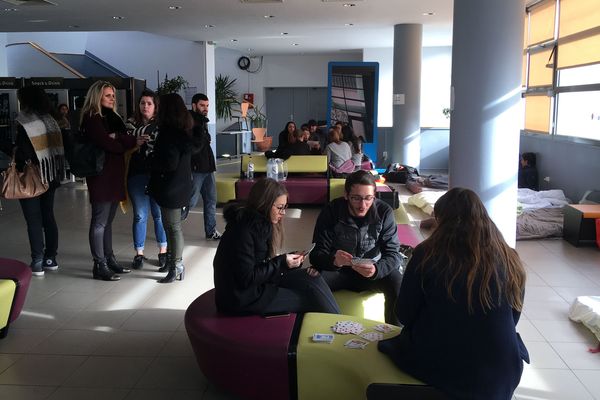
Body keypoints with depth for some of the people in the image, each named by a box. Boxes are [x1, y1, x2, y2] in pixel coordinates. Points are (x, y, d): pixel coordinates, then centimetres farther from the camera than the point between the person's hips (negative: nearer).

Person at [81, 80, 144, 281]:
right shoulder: (92, 118, -8)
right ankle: (99, 266, 2)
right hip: (101, 175, -8)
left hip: (114, 174, 8)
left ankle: (109, 260, 20)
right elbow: (106, 143, -16)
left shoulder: (112, 117, 17)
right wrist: (132, 142, -6)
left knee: (108, 221, 13)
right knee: (99, 222, -3)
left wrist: (117, 136, -17)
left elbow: (124, 137, 5)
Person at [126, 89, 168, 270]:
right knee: (140, 215, 6)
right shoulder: (132, 124, 9)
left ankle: (163, 251, 19)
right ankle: (139, 254, 16)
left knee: (159, 214, 5)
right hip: (137, 174, 2)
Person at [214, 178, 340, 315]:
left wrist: (288, 259, -6)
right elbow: (246, 278, -21)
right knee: (308, 298, -10)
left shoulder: (261, 223, 6)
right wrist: (281, 263, -18)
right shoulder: (243, 230, -21)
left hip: (257, 283, 8)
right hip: (242, 298, -8)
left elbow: (263, 263, 9)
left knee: (312, 278, -5)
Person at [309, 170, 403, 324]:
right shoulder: (331, 212, -15)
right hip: (338, 270, 0)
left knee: (397, 281, -29)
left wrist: (376, 270, -39)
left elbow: (393, 254, -16)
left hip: (373, 270, 1)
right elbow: (316, 255, -17)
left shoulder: (384, 212, -13)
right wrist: (333, 260, -42)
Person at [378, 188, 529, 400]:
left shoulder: (427, 254, -13)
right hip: (500, 375, 2)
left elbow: (404, 315, -3)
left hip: (435, 367, -2)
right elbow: (512, 320, 8)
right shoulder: (510, 261, -5)